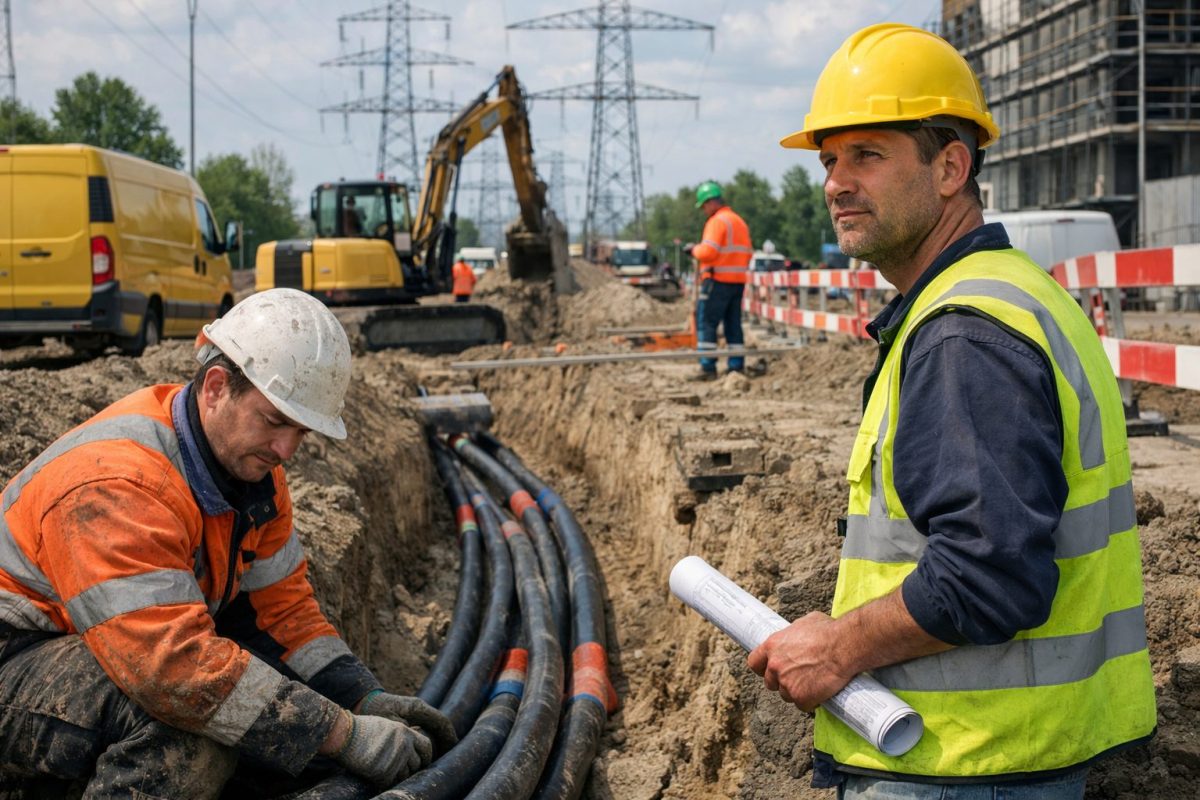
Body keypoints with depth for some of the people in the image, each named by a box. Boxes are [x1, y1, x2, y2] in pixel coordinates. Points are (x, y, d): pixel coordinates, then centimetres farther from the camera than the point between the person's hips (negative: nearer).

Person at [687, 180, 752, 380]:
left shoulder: (717, 221, -11)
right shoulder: (740, 222, 17)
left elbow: (708, 251, -20)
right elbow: (748, 253, 18)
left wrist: (694, 249, -2)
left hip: (718, 280, -8)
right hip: (738, 281, 8)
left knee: (706, 322, -4)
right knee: (733, 324, 12)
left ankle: (708, 367, -9)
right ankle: (737, 367, 11)